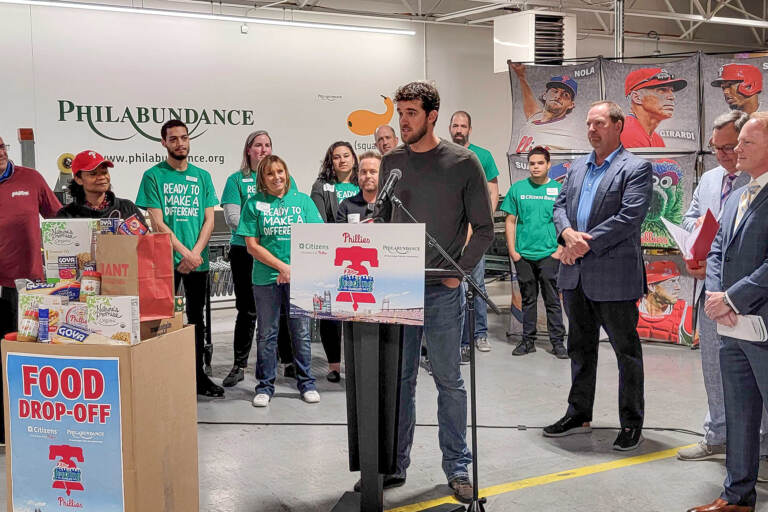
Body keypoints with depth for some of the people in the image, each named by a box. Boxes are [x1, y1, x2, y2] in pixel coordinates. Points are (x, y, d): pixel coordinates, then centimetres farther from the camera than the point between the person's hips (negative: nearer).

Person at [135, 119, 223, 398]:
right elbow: (158, 223, -7)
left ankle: (198, 375, 20)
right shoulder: (153, 176, -1)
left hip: (198, 260, 4)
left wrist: (196, 253, -9)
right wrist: (185, 252, -14)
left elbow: (209, 220, 5)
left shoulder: (202, 176, 9)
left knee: (196, 318, 11)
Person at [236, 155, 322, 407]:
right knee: (267, 333, 7)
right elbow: (252, 245, -2)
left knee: (301, 332, 6)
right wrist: (282, 266, -10)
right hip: (266, 277, -1)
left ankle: (306, 382, 19)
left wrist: (295, 268, -9)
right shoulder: (254, 204, 2)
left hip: (299, 276, 1)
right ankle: (265, 385, 17)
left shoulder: (303, 200, 6)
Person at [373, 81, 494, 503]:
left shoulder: (463, 162, -3)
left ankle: (457, 466, 18)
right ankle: (395, 464, 22)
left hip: (442, 291, -3)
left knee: (449, 380, 4)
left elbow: (484, 228, 0)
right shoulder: (391, 162, 8)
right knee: (398, 378, 9)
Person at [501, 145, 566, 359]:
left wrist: (560, 249, -5)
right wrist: (512, 250, 1)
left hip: (549, 255, -1)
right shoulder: (517, 189, 5)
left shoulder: (558, 190, 3)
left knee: (552, 299, 0)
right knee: (528, 299, 10)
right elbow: (510, 221, 7)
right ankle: (528, 340, 18)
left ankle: (557, 341, 7)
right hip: (523, 255, 1)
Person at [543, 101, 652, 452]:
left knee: (626, 351, 4)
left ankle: (631, 423, 16)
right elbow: (560, 205, 11)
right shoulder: (578, 167, 15)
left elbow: (629, 217, -17)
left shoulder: (636, 168, -7)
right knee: (580, 348, 16)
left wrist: (585, 243, -18)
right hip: (575, 276, 7)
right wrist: (567, 233, -10)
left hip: (615, 275, -7)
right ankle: (579, 415, 29)